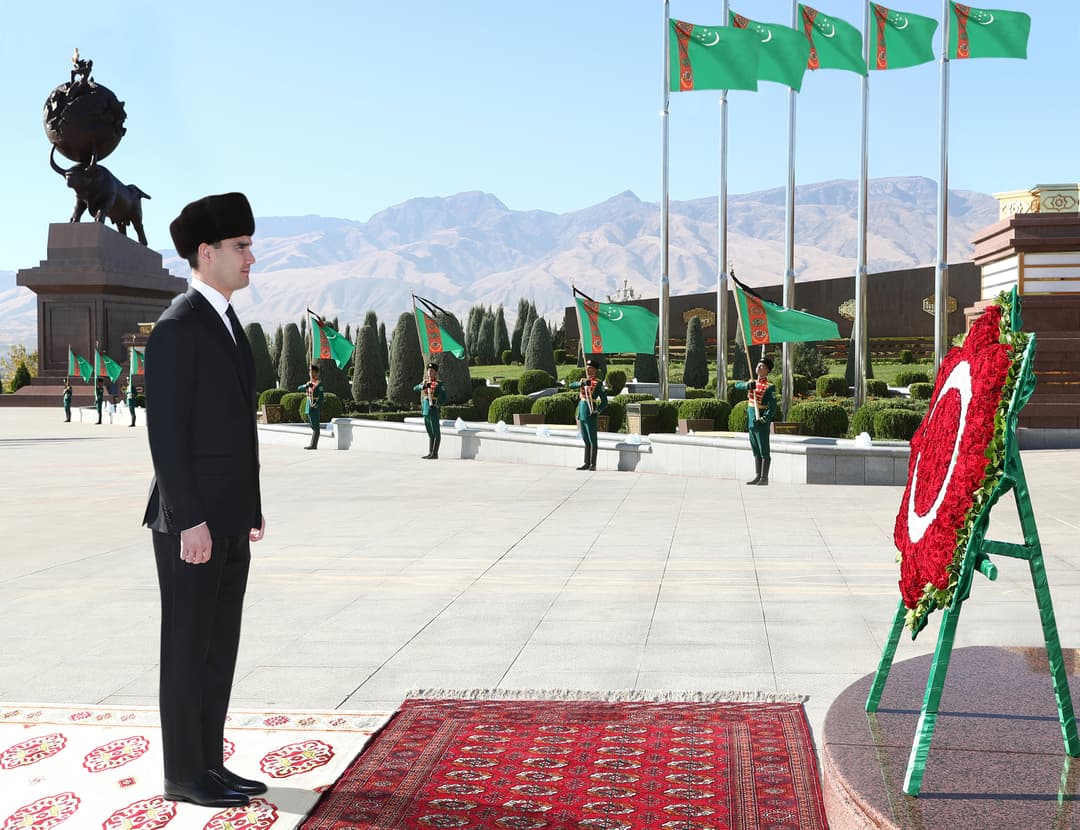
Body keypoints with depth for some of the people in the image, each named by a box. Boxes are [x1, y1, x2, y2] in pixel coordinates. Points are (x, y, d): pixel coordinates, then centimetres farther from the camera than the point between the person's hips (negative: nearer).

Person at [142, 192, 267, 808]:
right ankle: (185, 776, 12)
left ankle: (208, 764, 23)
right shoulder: (176, 328, -14)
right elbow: (166, 433, -18)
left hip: (228, 519, 9)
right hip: (191, 520, -9)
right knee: (189, 647, 1)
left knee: (220, 646, 13)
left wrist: (251, 510, 18)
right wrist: (190, 521, -21)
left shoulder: (227, 324, 16)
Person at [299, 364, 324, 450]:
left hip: (315, 408, -9)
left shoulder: (319, 384, -9)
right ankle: (314, 445, 16)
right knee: (314, 427, 12)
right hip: (309, 407, 9)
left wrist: (316, 405, -24)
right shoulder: (309, 383, 16)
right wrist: (306, 385, -10)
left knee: (315, 427, -8)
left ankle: (313, 445, -10)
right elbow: (299, 389, 8)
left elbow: (321, 396, -16)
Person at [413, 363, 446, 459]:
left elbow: (443, 397, -11)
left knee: (436, 433, -3)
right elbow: (415, 388, 1)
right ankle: (430, 453, 16)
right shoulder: (425, 382, 15)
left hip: (433, 411, -7)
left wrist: (437, 404, -24)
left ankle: (435, 453, -3)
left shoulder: (439, 384, -5)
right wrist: (423, 386, -16)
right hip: (425, 411, 7)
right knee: (430, 433, 12)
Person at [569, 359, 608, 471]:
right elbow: (571, 386, 3)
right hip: (581, 414, 7)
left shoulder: (598, 383, -5)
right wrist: (581, 383, -15)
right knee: (586, 441, 12)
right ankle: (586, 463, 18)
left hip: (590, 415, -7)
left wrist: (598, 411, -17)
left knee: (592, 441, -2)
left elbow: (604, 401, -6)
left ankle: (593, 464, 0)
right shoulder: (583, 381, 16)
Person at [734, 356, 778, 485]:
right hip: (751, 422, 7)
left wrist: (764, 419, -26)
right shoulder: (752, 382, 13)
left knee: (764, 452, -1)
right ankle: (757, 476, 19)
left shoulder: (769, 387, -10)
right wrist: (747, 385, -16)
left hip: (762, 424, -7)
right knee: (756, 452, 13)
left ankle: (764, 478, 2)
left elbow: (772, 407, -15)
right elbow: (737, 385, 3)